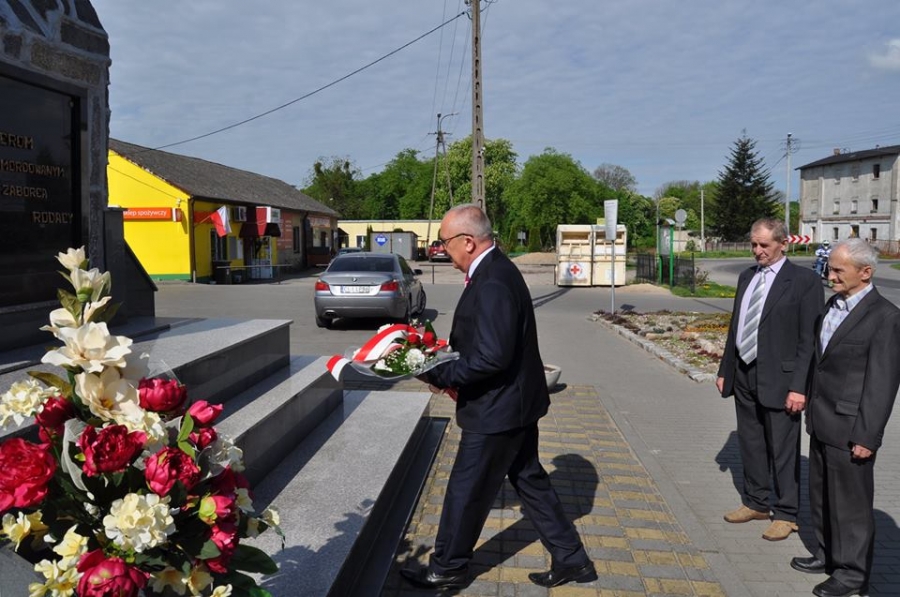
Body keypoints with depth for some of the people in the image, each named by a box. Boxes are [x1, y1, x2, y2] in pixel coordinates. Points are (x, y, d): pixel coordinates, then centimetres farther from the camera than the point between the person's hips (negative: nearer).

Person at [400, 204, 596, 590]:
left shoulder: (492, 284, -25)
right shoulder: (495, 270, 7)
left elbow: (492, 356, -29)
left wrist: (441, 376, -20)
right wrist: (449, 370, 5)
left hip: (497, 409, -10)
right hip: (515, 401, 10)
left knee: (466, 490, 7)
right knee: (529, 480, 20)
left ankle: (447, 569, 27)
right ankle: (571, 560, 31)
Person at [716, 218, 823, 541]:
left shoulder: (804, 280, -9)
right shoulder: (746, 277, 11)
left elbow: (809, 339, -13)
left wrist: (799, 387, -17)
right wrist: (725, 370, 14)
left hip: (778, 380, -6)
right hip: (744, 377, 6)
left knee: (783, 450, 5)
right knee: (750, 444, 17)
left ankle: (786, 514, 21)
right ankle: (756, 503, 33)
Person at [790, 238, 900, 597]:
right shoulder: (833, 304, 8)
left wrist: (867, 436, -18)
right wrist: (812, 411, 14)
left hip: (849, 428, -8)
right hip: (822, 423, 8)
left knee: (851, 501, 7)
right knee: (821, 496, 20)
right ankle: (828, 554, 38)